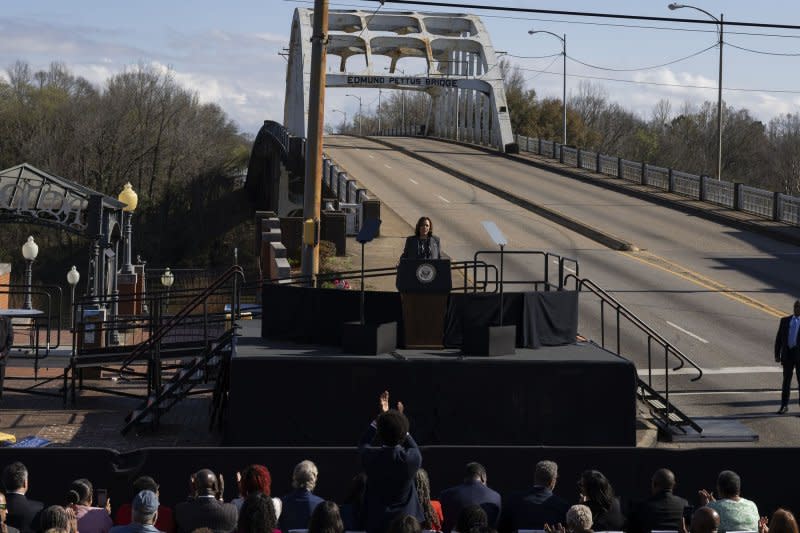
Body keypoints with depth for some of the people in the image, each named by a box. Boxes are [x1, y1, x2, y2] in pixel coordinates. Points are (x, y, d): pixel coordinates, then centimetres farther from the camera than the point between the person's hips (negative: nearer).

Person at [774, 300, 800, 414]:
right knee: (786, 380, 4)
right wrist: (777, 354, 4)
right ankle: (784, 405, 9)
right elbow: (779, 338, 10)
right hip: (787, 354, 2)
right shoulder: (785, 320, 11)